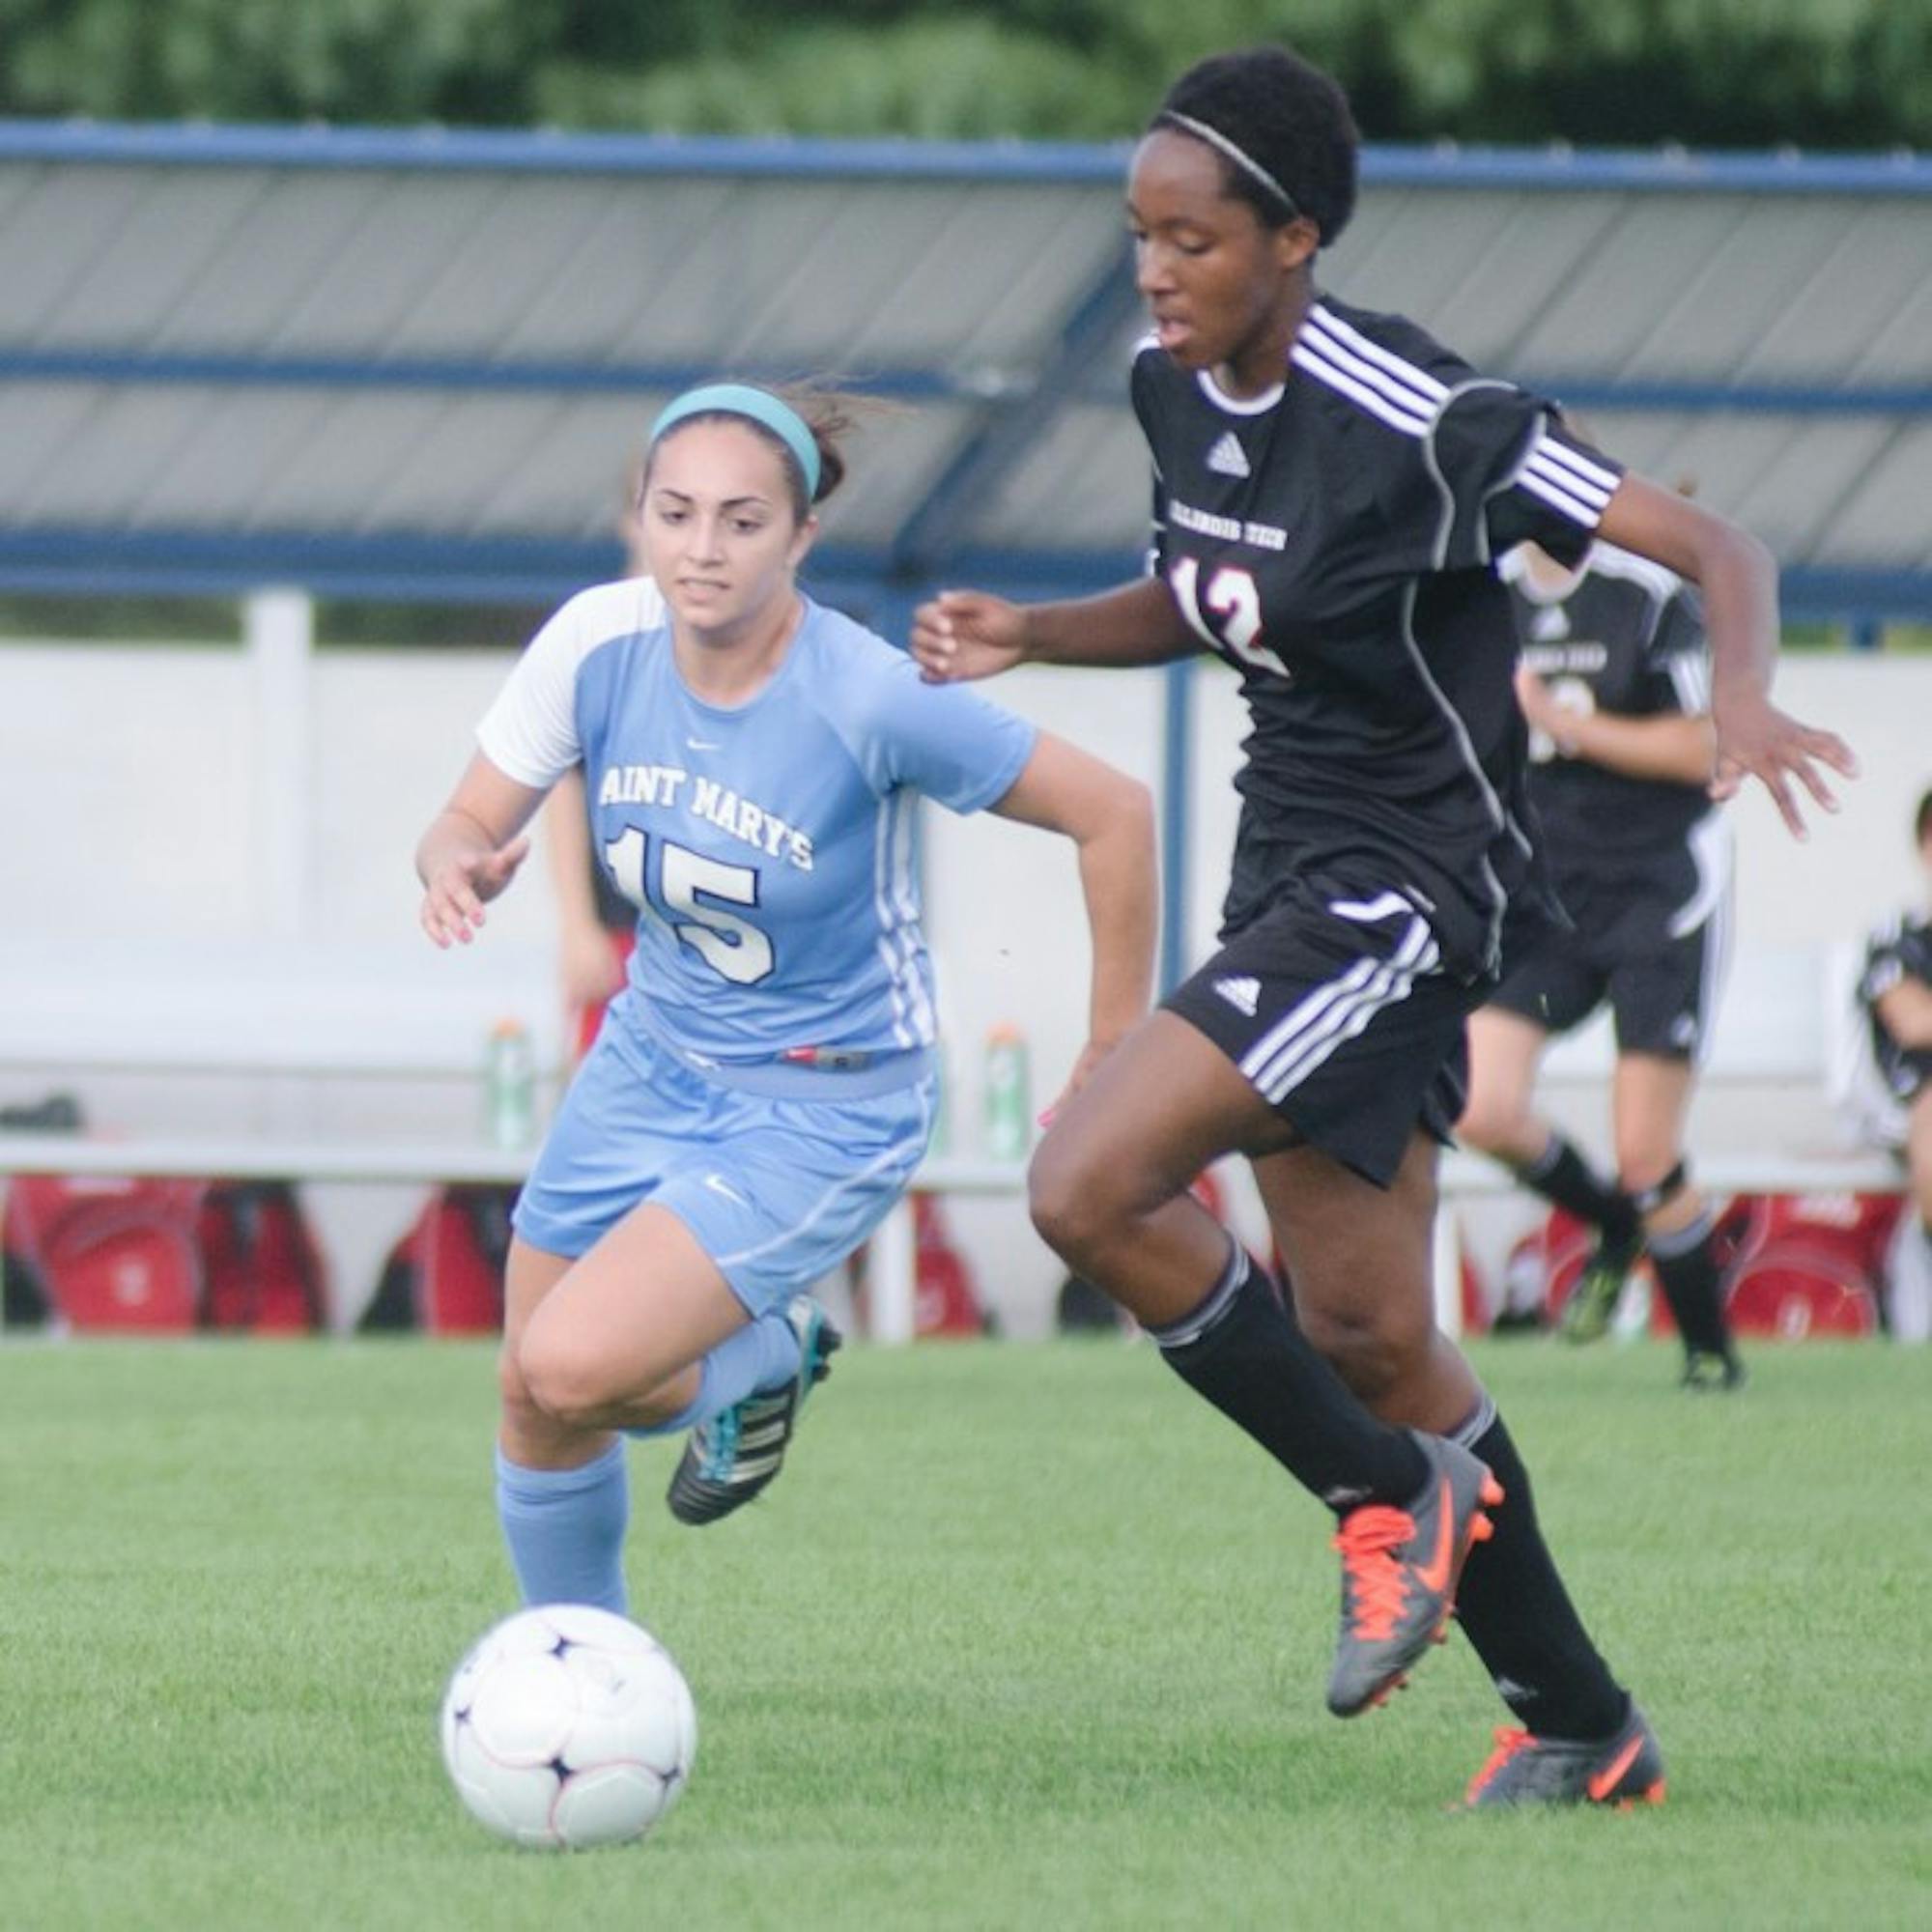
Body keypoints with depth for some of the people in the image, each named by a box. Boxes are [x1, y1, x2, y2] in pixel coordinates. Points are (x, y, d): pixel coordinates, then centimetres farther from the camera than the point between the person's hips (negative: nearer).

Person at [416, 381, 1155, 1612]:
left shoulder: (873, 701, -26)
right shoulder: (599, 644, -13)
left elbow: (1114, 814, -18)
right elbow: (470, 825, -3)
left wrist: (1114, 1066, -10)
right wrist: (457, 866, -29)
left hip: (824, 1112, -5)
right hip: (652, 1066, 5)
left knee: (573, 1369, -21)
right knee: (533, 1404, 10)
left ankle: (764, 1362, 12)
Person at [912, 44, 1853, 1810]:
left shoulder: (1414, 420, -21)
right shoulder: (1173, 385, 2)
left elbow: (1713, 547, -18)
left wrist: (1742, 700, -38)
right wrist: (1030, 635, 3)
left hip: (1411, 883, -8)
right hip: (1296, 867, 8)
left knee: (1090, 1188, -20)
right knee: (1358, 1329, 10)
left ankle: (1392, 1497, -1)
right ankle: (1584, 1729, 22)